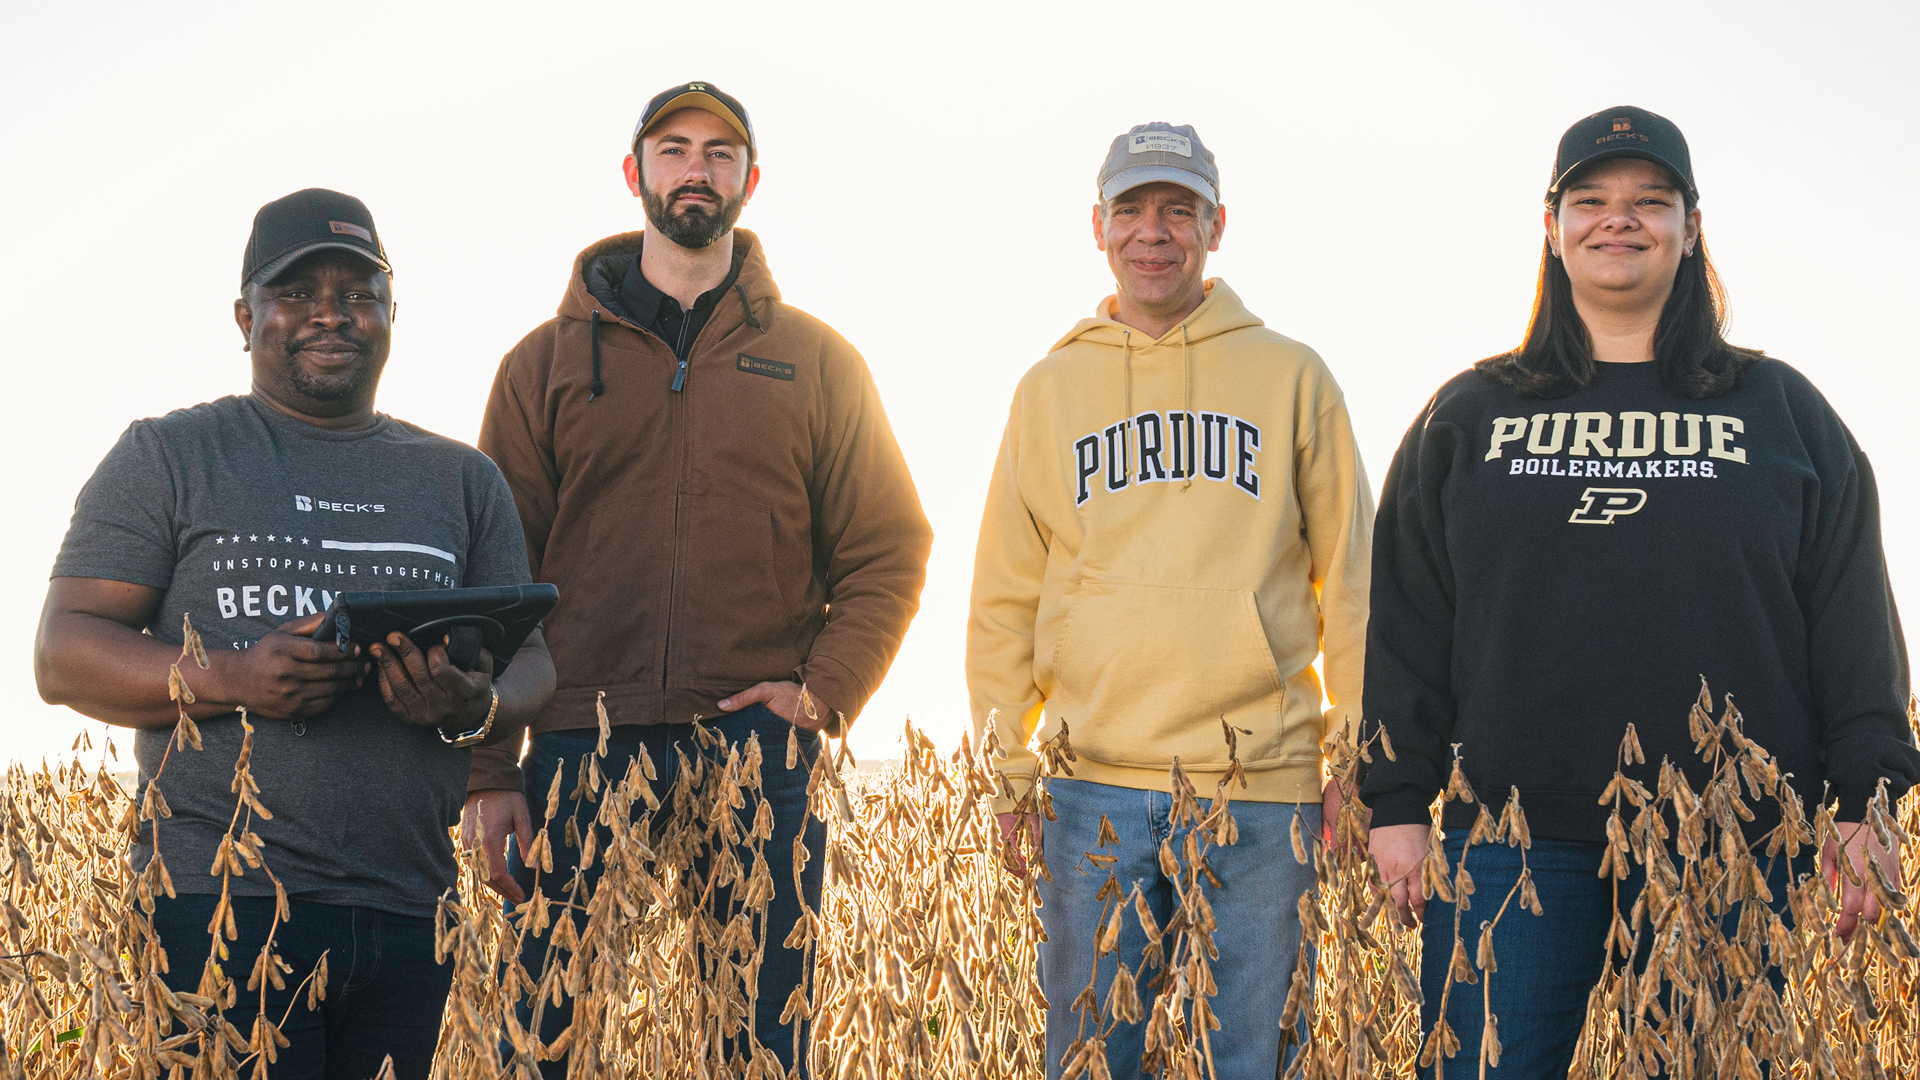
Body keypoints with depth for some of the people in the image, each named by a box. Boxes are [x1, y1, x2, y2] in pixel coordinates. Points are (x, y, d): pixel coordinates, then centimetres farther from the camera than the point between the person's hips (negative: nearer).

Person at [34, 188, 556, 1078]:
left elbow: (531, 663, 14)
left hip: (409, 924, 4)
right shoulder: (166, 458, 7)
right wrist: (231, 680, -18)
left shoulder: (464, 479, 18)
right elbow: (64, 654, 1)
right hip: (222, 904, -4)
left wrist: (475, 706, -12)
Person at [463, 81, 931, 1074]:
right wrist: (487, 771, -1)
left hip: (760, 753, 0)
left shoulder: (816, 363, 12)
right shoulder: (549, 361, 11)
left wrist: (821, 695, -5)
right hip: (581, 756, 0)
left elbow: (888, 554, 11)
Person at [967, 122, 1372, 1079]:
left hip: (1264, 787, -1)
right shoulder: (1051, 389, 12)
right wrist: (1007, 770, 6)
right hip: (1094, 790, 1)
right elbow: (1005, 598, 13)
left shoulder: (1291, 377, 8)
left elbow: (1349, 580, 9)